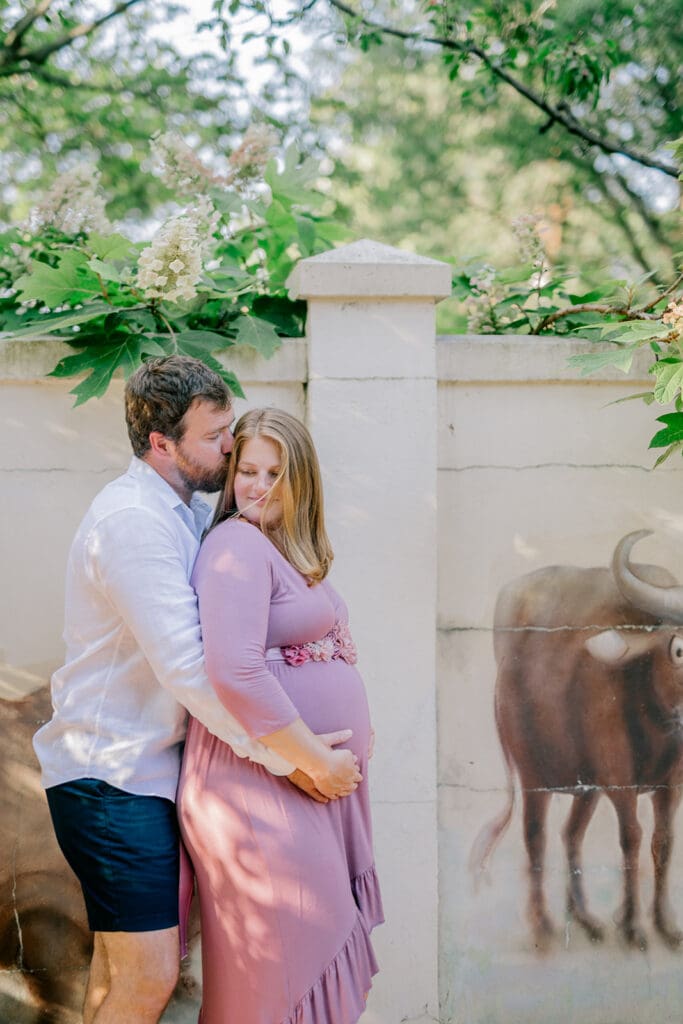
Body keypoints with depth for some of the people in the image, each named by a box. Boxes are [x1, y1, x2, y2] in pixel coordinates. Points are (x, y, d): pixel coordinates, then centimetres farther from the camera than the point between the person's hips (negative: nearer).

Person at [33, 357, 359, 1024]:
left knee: (119, 963, 17)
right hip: (111, 777, -10)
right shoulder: (133, 521, -20)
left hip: (146, 767, 10)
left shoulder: (189, 511, 12)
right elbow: (188, 669, -26)